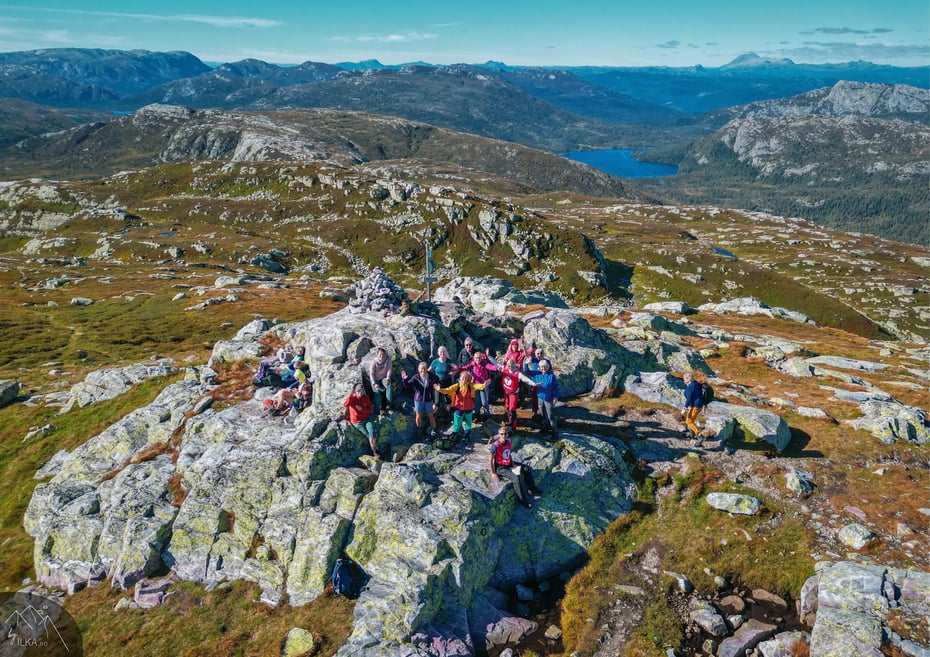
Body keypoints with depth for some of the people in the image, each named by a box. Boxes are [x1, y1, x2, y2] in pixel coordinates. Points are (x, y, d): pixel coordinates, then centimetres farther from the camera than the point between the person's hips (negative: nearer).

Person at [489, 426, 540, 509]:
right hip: (500, 467, -8)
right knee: (516, 478, -28)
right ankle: (523, 499, -14)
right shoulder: (495, 446, -24)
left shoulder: (509, 443, -2)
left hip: (509, 464, 8)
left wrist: (512, 462, 1)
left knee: (527, 468, 6)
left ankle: (532, 489, 20)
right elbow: (490, 460, -19)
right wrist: (493, 473, -18)